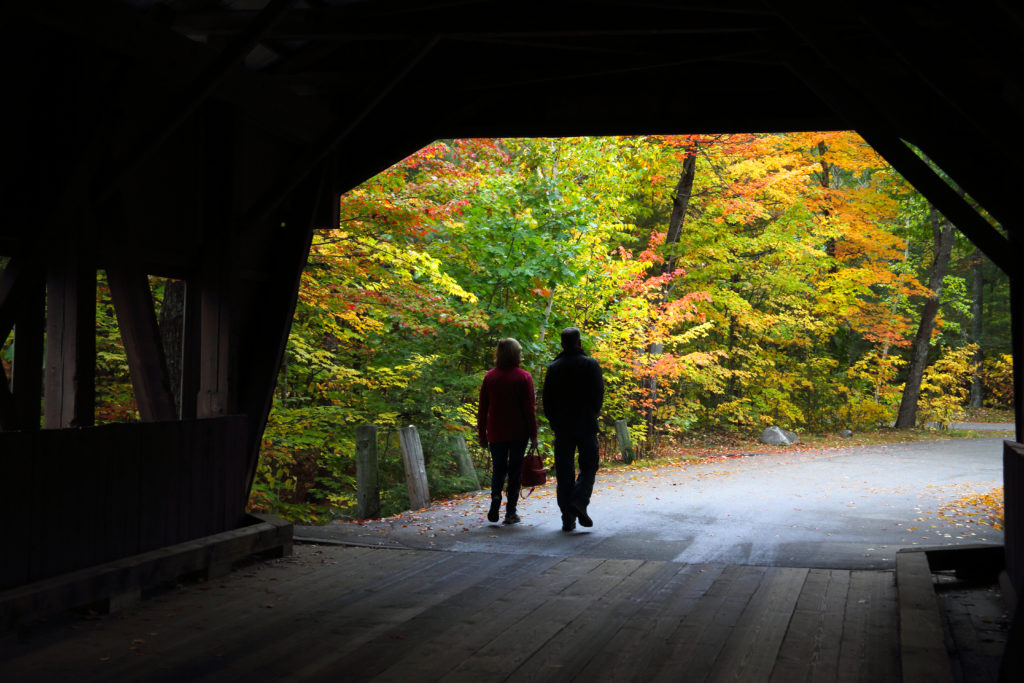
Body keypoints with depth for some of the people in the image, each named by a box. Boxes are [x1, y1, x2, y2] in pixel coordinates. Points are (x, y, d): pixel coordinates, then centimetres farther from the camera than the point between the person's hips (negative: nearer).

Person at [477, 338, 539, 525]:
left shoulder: (490, 377, 1)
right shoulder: (524, 377, -6)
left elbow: (483, 409, 4)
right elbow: (529, 408, -7)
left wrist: (482, 434, 10)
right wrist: (533, 434, -2)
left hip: (496, 432, 2)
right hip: (518, 432, -2)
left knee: (498, 469, 14)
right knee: (515, 470, 6)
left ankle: (495, 496, -12)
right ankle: (510, 512, 5)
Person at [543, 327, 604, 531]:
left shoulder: (553, 367, 6)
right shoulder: (591, 365, -2)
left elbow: (547, 399, 5)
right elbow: (598, 393, -8)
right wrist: (594, 413, 9)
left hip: (562, 426, 3)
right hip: (586, 424, -2)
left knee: (564, 471, 5)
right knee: (589, 466, 7)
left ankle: (568, 518, 1)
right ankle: (579, 501, -18)